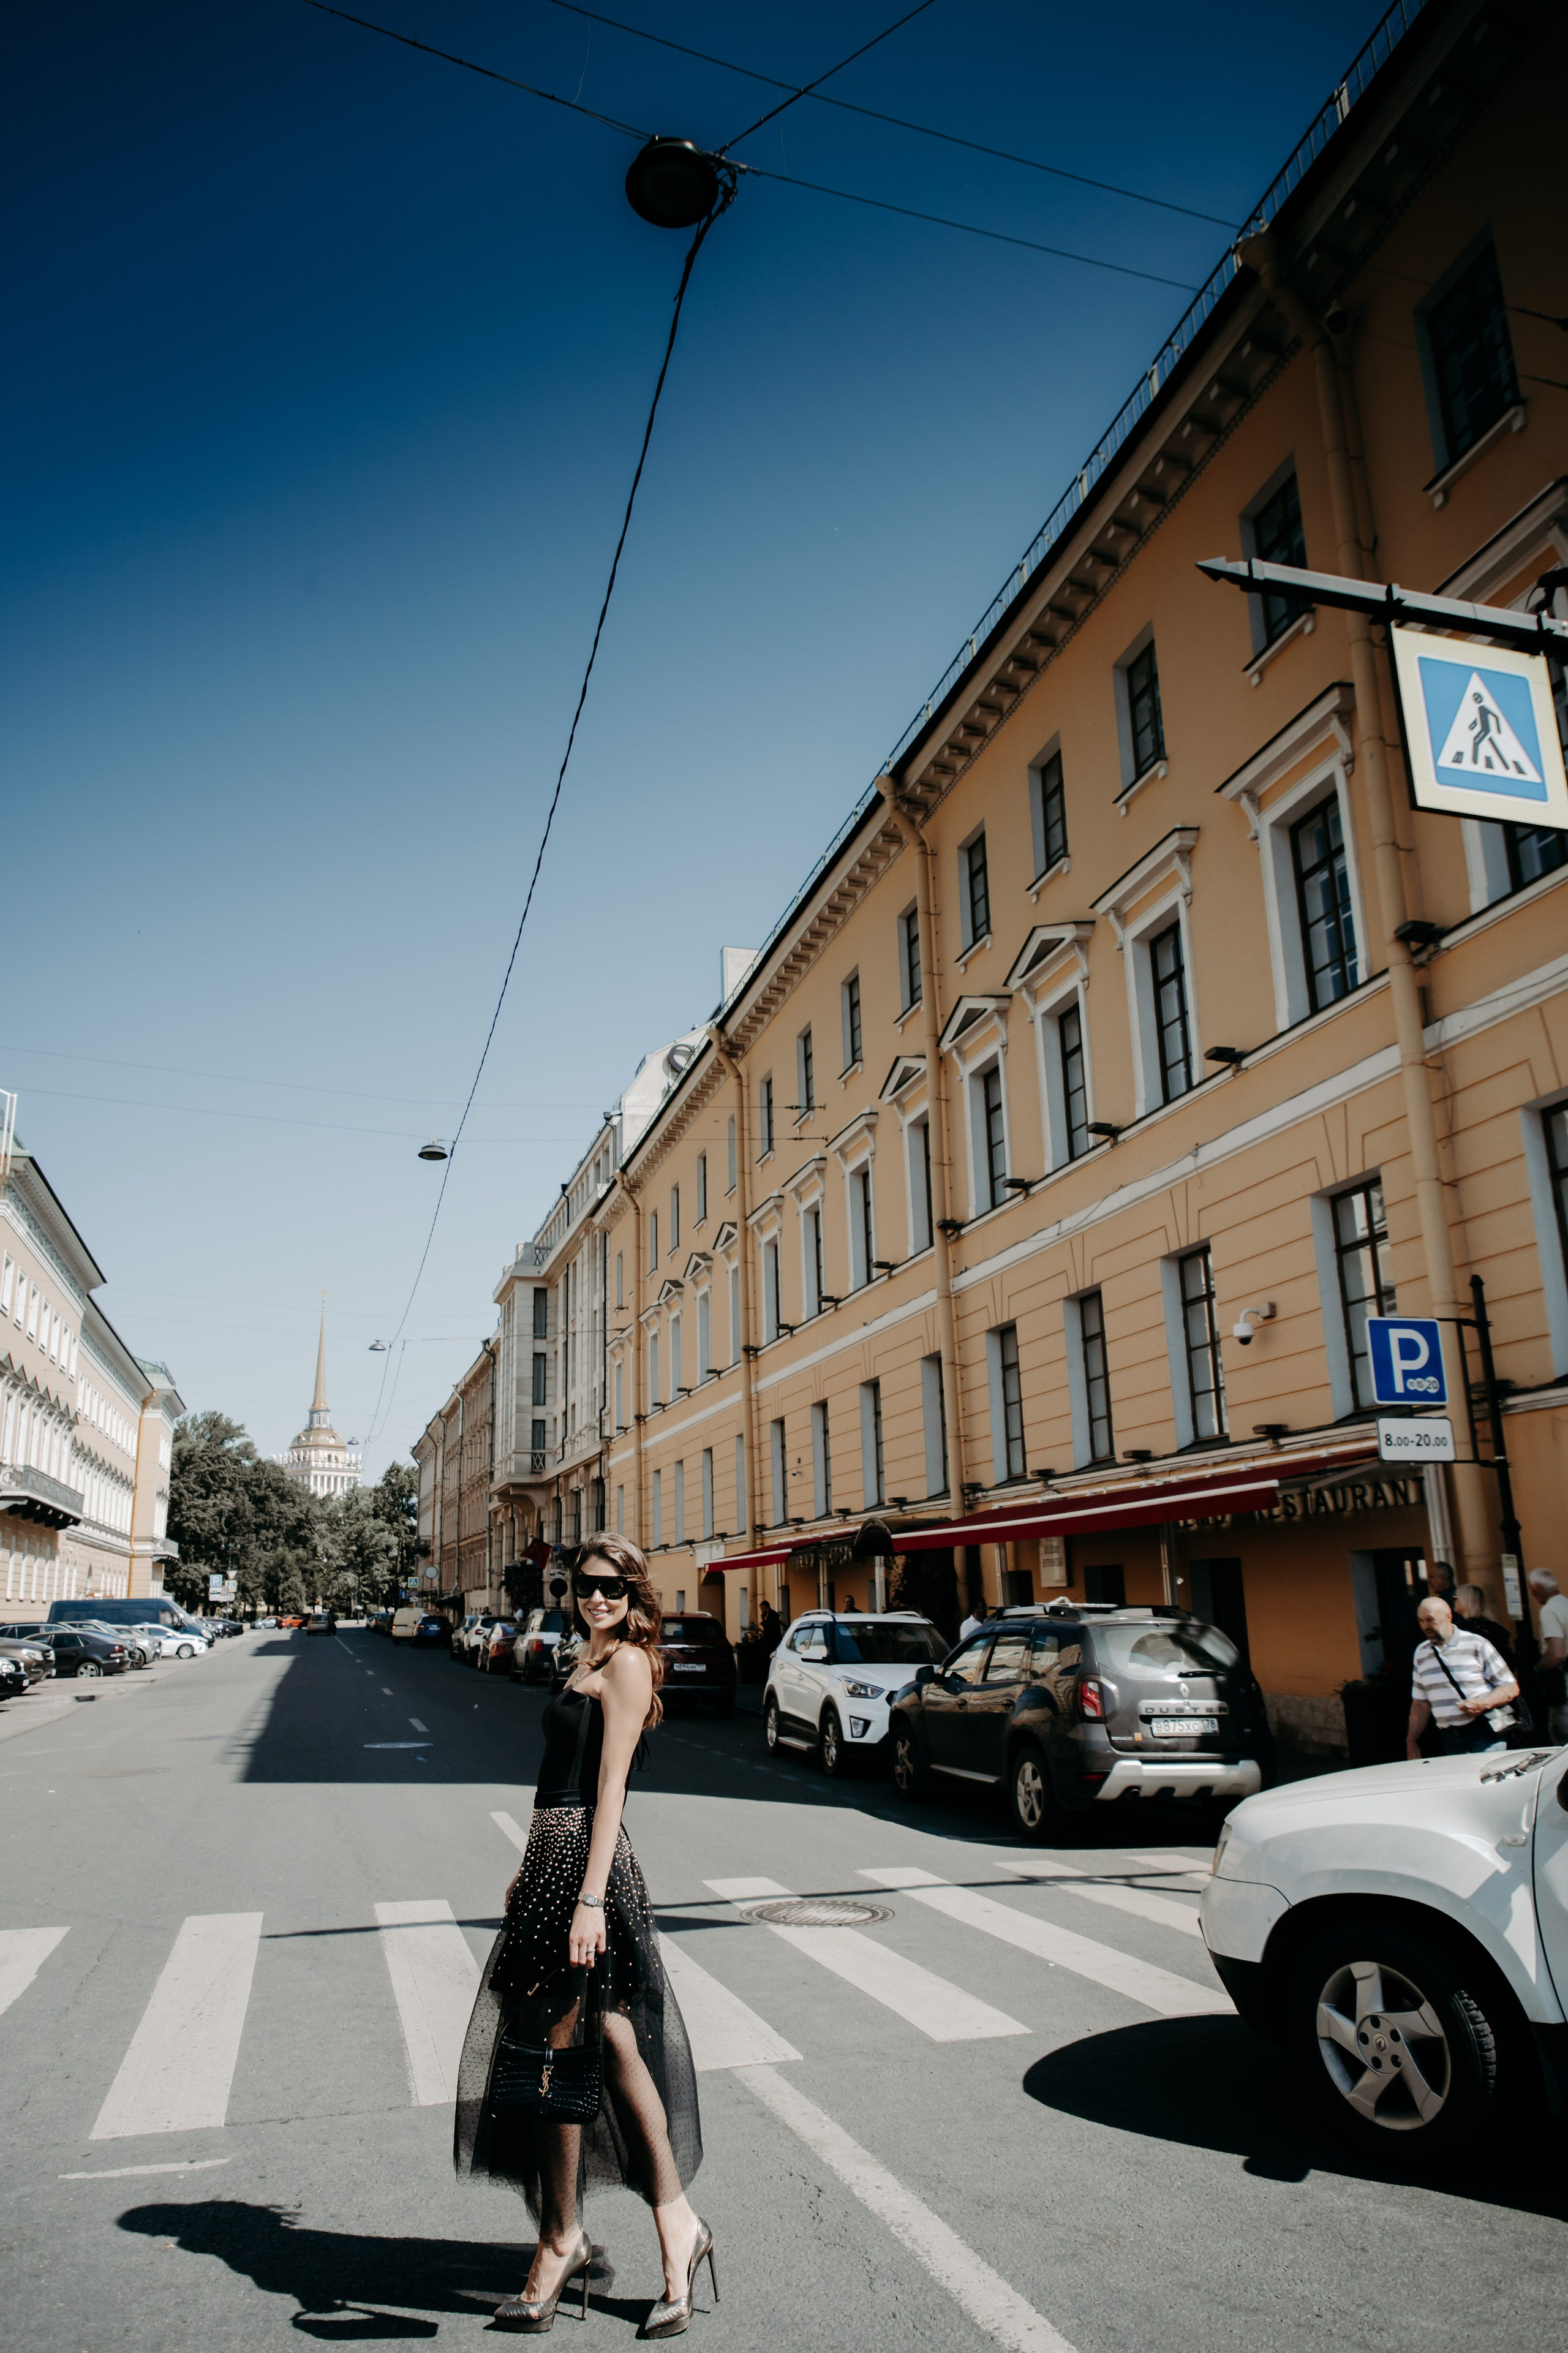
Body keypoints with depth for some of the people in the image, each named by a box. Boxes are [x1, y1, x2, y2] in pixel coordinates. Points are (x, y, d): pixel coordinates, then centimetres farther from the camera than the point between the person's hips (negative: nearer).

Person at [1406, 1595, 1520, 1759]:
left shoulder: (1476, 1645, -3)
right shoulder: (1421, 1653, 11)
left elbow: (1511, 1688, -2)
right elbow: (1421, 1703, 15)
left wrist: (1482, 1704, -18)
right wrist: (1411, 1741, 9)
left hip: (1485, 1734, -4)